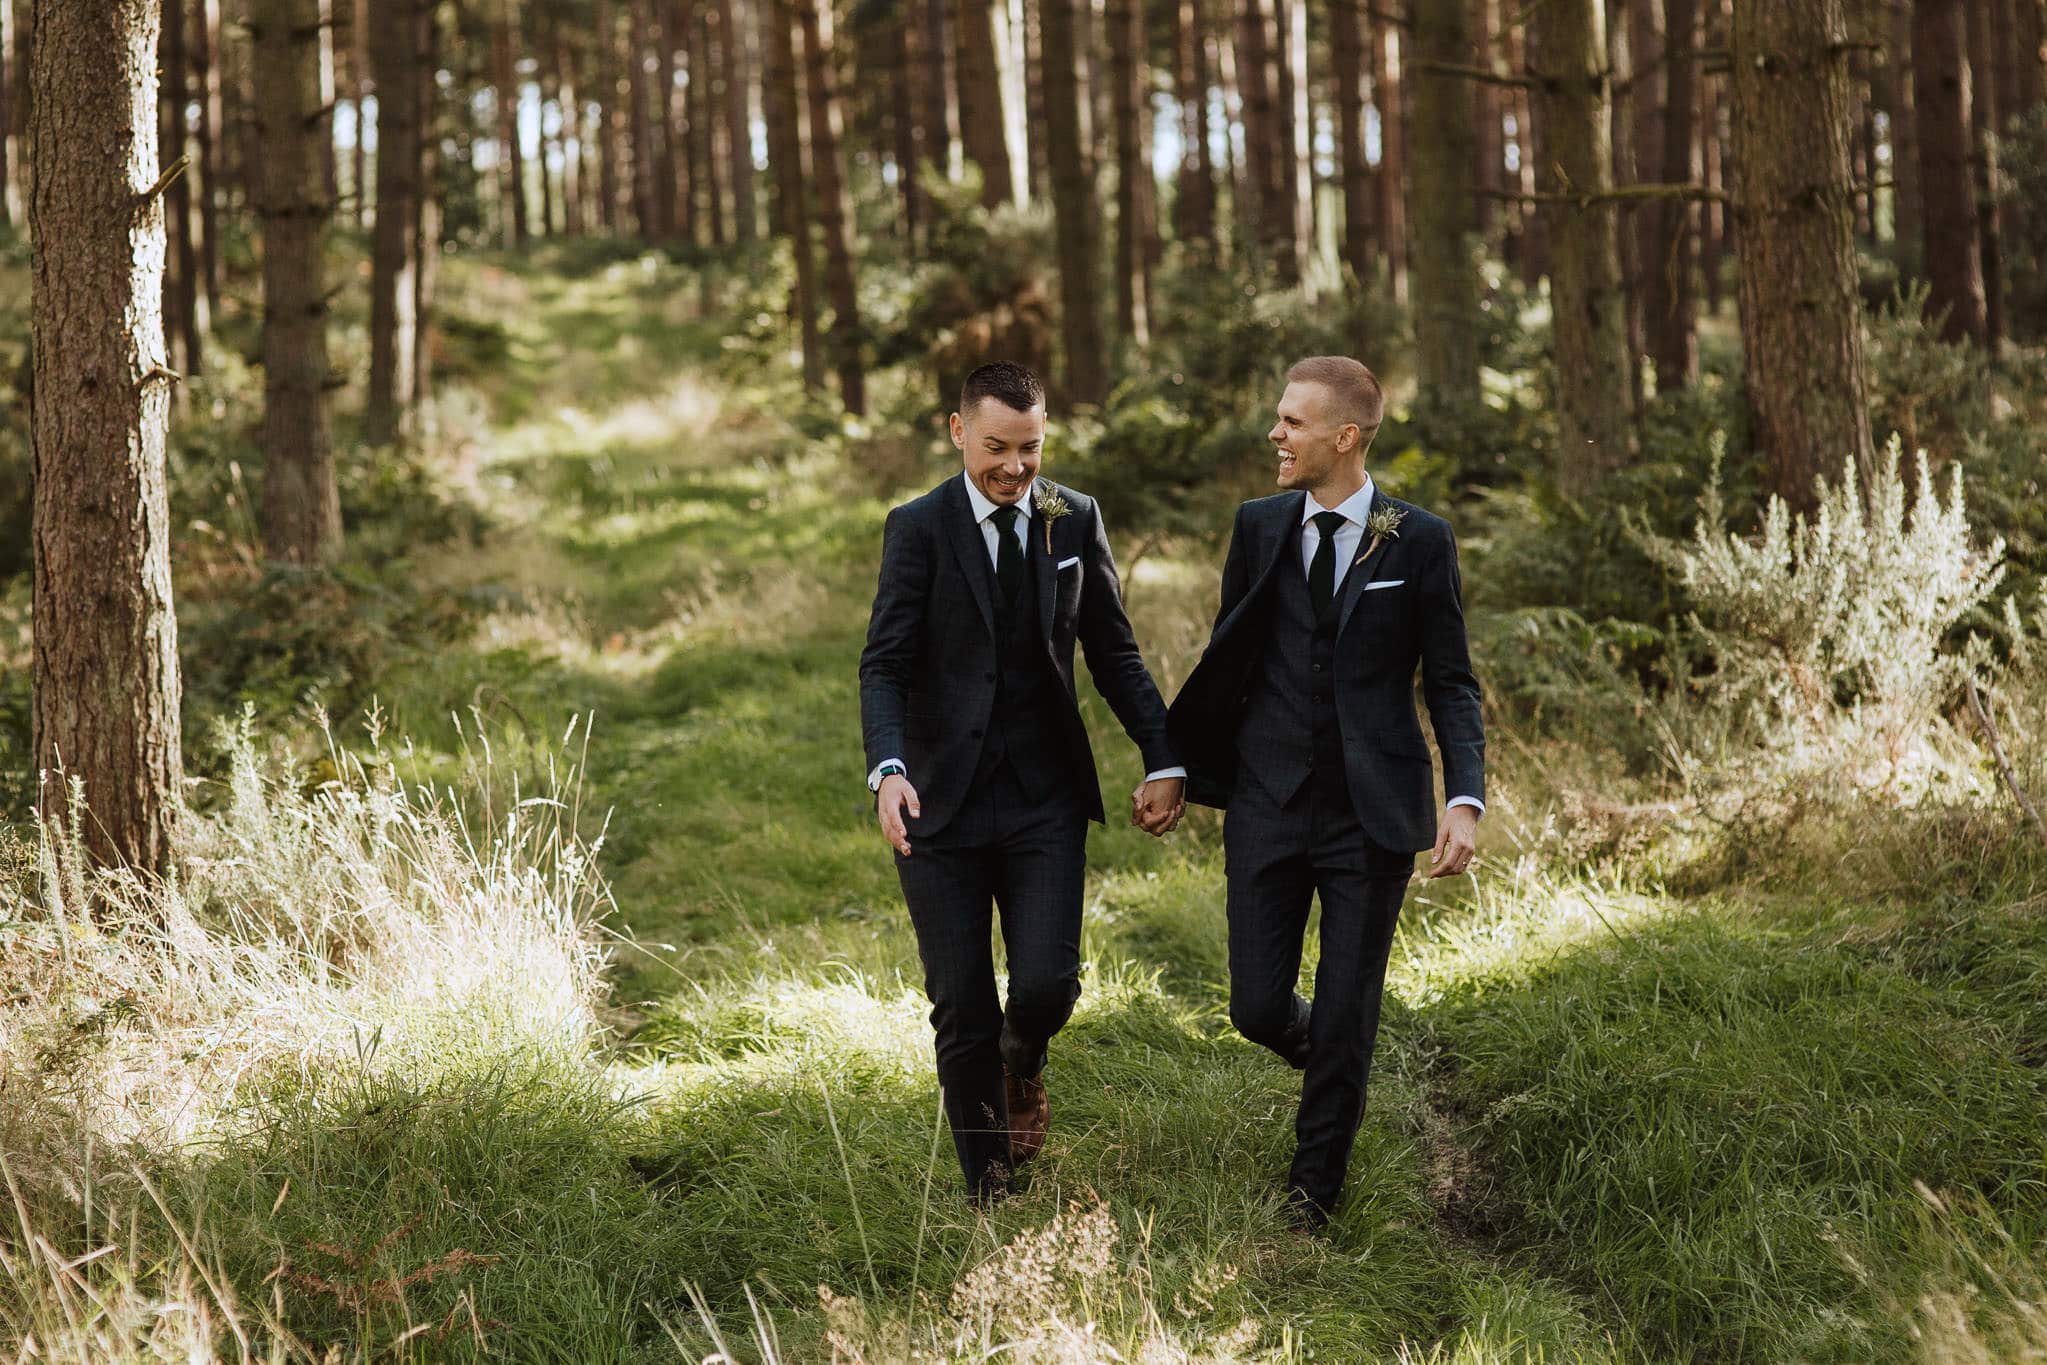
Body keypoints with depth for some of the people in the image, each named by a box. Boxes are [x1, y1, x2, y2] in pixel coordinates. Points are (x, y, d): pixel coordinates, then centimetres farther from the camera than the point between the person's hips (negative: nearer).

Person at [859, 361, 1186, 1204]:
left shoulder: (1076, 520, 4)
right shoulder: (918, 528, -4)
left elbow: (1114, 653, 11)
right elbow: (884, 666, -9)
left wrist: (1163, 759, 2)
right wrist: (888, 768, -27)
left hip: (1045, 796, 1)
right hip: (943, 799, -1)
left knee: (1046, 985, -13)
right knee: (963, 1014, 2)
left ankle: (1023, 1068, 25)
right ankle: (988, 1197, 19)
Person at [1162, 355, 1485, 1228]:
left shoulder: (1419, 543, -3)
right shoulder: (1258, 528, 4)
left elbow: (1451, 685, 0)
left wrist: (1466, 800, -13)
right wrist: (1181, 764, 10)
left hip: (1373, 813, -2)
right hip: (1268, 805, 2)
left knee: (1346, 1022, 2)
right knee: (1259, 1009, 0)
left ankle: (1313, 1191, 22)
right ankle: (1328, 1058, 36)